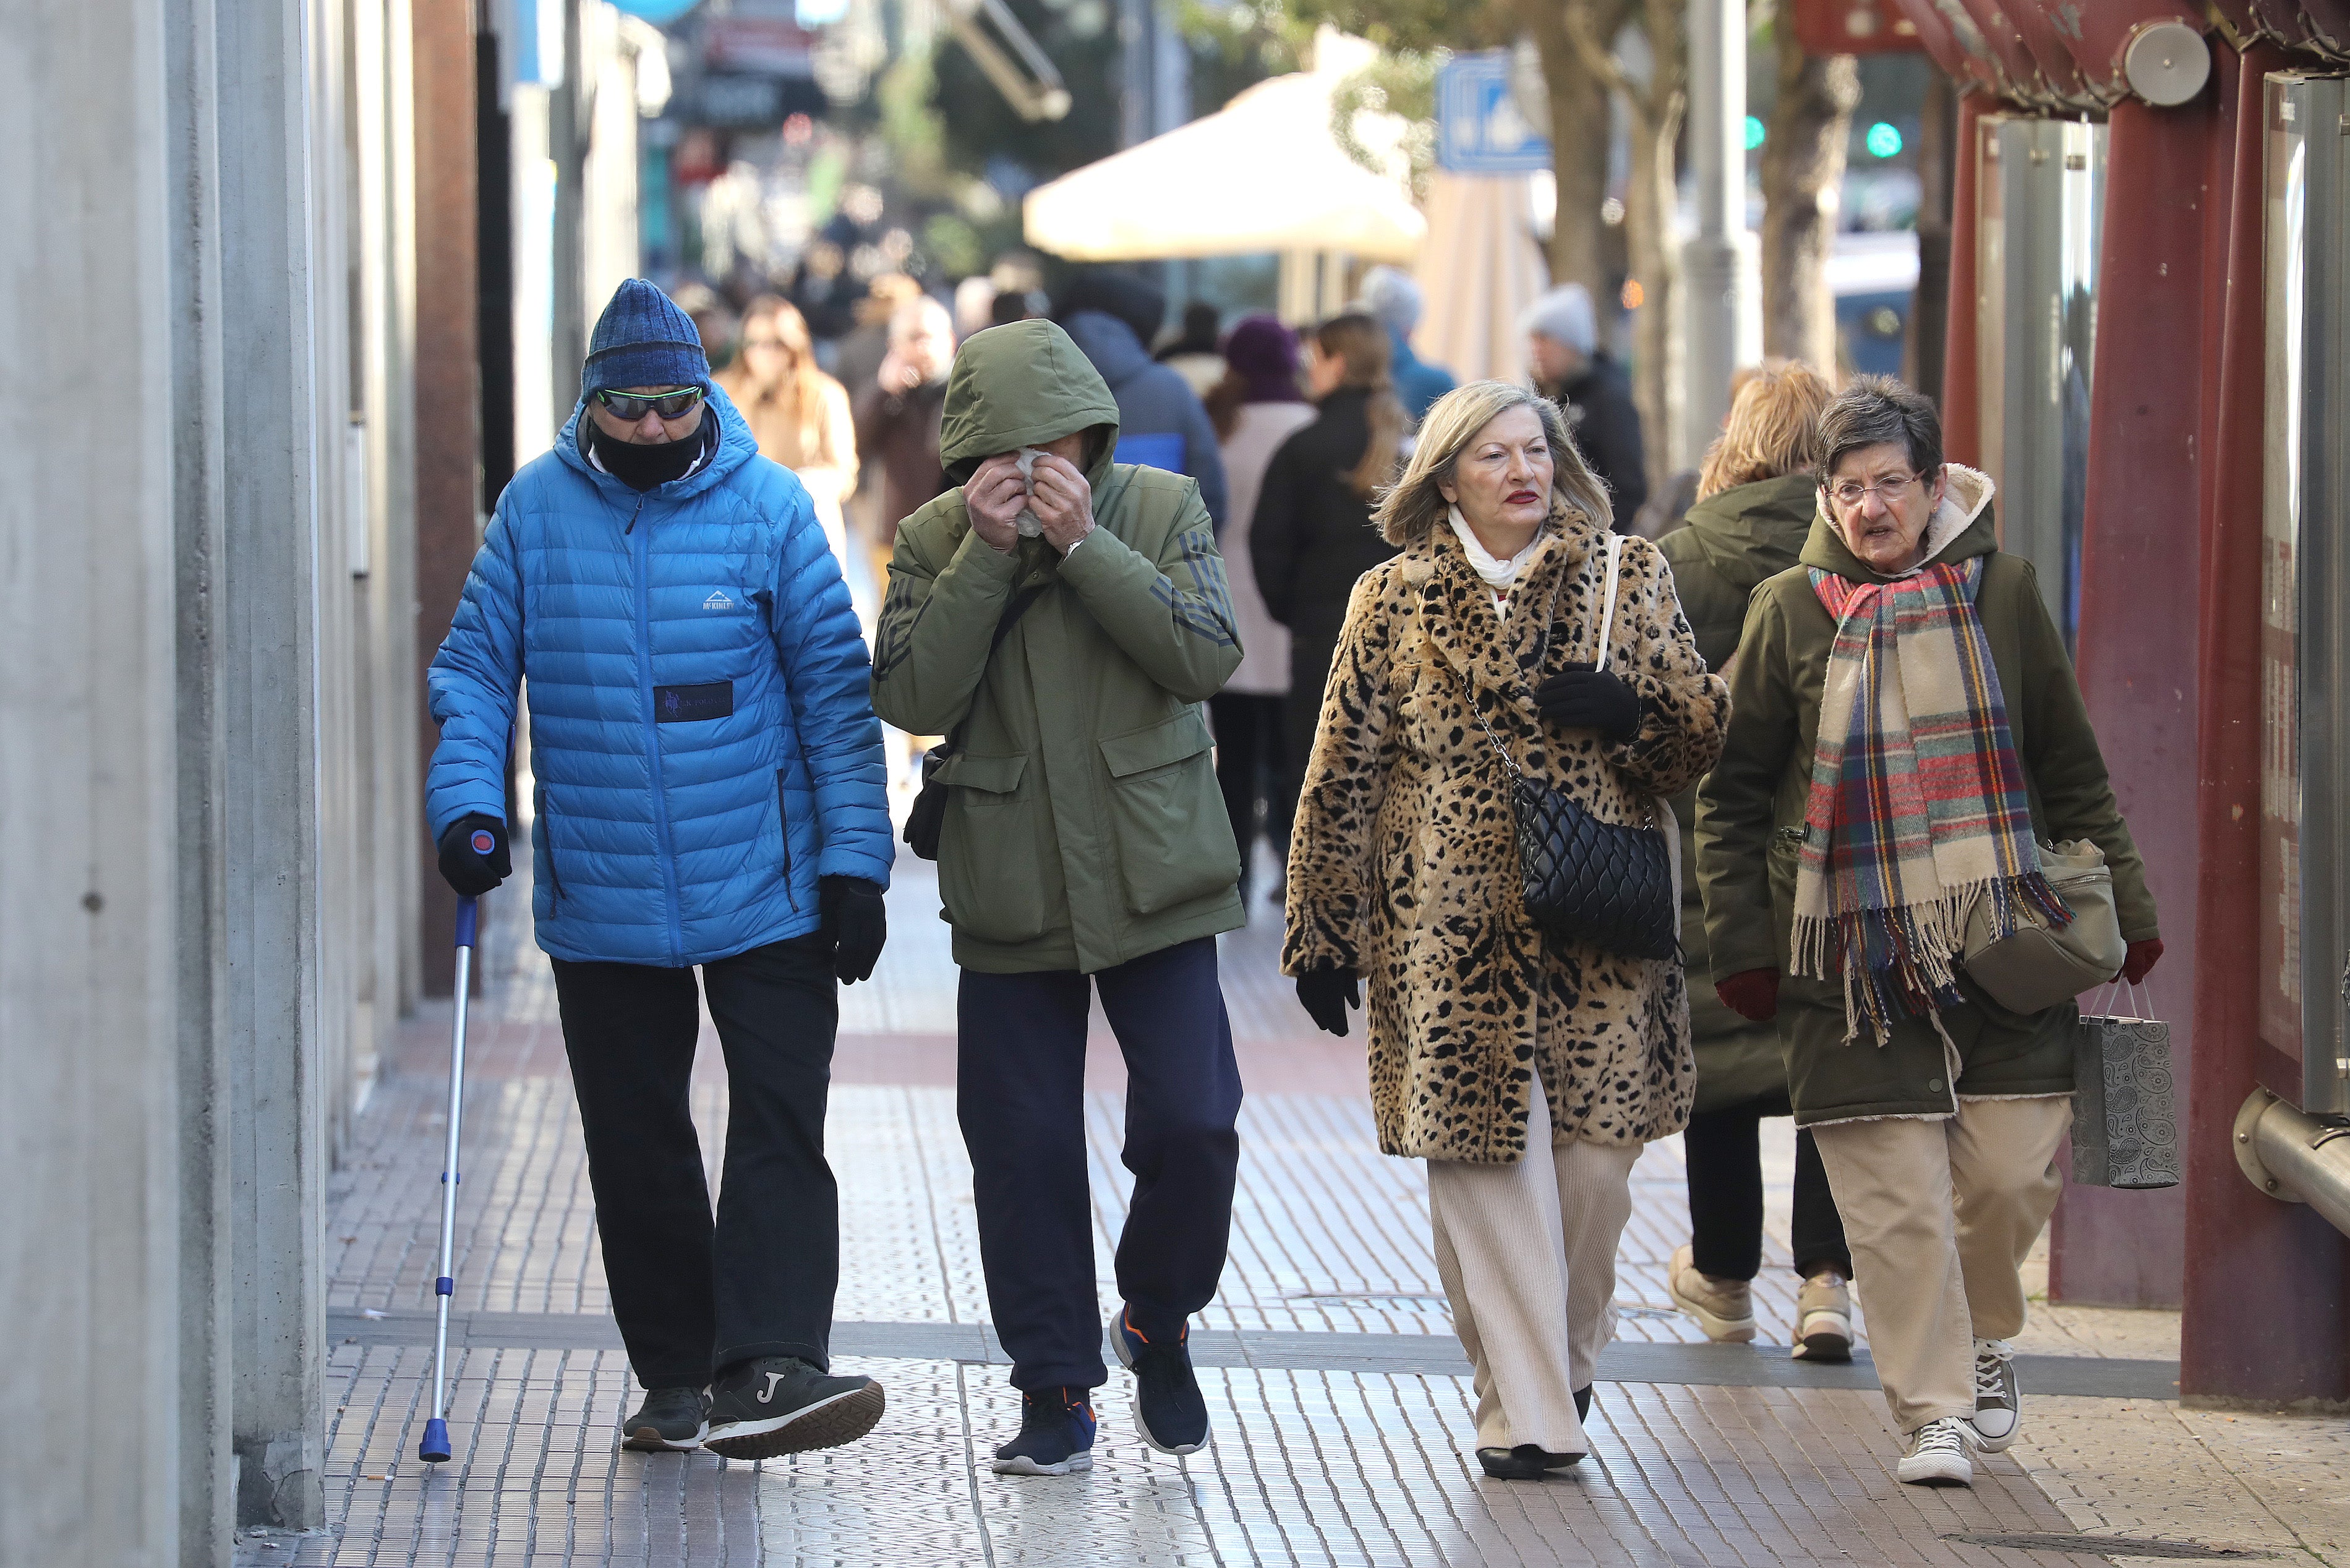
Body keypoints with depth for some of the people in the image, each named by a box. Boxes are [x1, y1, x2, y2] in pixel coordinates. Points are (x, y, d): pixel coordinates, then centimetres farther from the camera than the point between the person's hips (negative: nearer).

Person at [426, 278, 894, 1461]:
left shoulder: (766, 506, -4)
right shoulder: (536, 508, 0)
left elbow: (834, 685, -2)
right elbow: (476, 666, 6)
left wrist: (855, 860, -6)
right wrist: (466, 800, -10)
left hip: (766, 889, -2)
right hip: (599, 900, 2)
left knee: (780, 1129, -10)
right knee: (635, 1147, 8)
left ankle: (764, 1370, -13)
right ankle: (677, 1377, 18)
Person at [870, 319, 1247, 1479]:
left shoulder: (1162, 511, -1)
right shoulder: (933, 541, 0)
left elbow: (1208, 656, -14)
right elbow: (913, 698, -13)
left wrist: (1083, 543, -20)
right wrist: (987, 554, -19)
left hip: (1151, 880, -1)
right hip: (1009, 893, 1)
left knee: (1192, 1124, -8)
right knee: (1022, 1148, 3)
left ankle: (1156, 1322, 19)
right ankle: (1055, 1391, 14)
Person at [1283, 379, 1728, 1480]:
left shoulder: (1628, 580, 9)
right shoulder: (1393, 603, 7)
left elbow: (1705, 736, 10)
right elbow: (1342, 779, 9)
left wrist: (1629, 713, -11)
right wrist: (1323, 935, 8)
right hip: (1454, 929, -1)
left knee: (1594, 1158, 1)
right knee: (1488, 1165, -5)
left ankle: (1565, 1355, 28)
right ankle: (1524, 1412, 0)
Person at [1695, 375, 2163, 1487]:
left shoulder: (1998, 591, 6)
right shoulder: (1791, 610, 3)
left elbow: (2072, 769, 13)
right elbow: (1732, 791, 8)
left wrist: (2122, 912, 10)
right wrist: (1742, 943, 2)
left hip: (2004, 936, 1)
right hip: (1854, 952, -1)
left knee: (2014, 1166, -2)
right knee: (1894, 1192, -5)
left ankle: (1982, 1333, 26)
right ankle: (1933, 1410, 4)